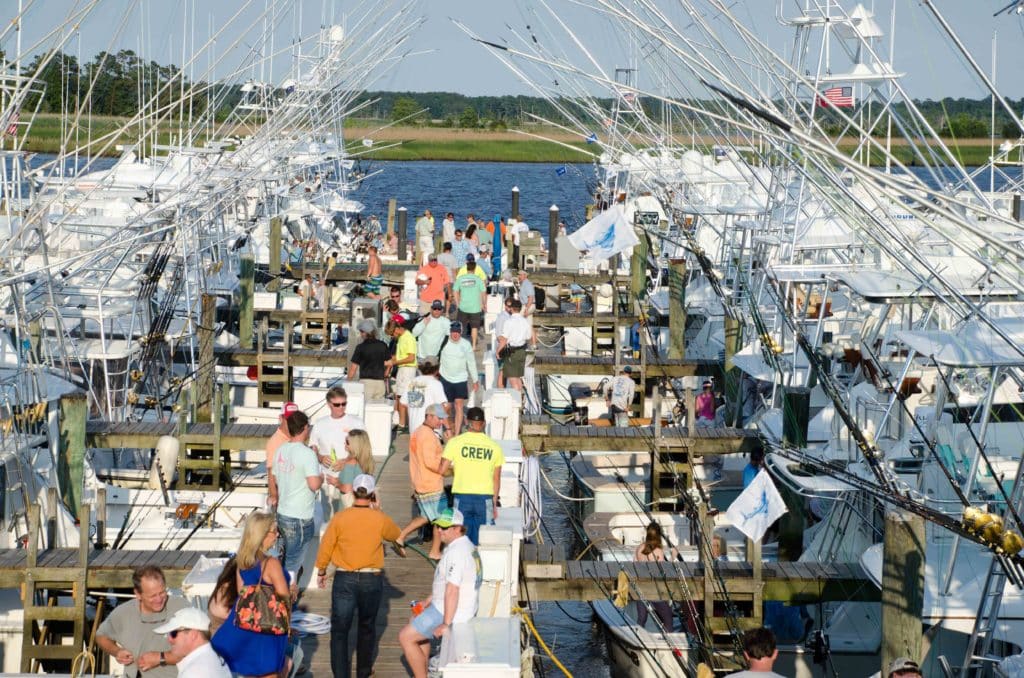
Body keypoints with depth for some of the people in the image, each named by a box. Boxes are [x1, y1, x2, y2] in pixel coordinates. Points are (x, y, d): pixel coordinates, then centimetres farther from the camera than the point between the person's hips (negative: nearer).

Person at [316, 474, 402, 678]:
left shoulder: (340, 518, -11)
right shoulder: (380, 519, -9)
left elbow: (325, 547, -4)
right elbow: (395, 535, 12)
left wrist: (321, 572, 11)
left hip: (345, 579, -1)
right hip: (372, 579, 2)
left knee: (339, 630, 3)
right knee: (367, 627, 20)